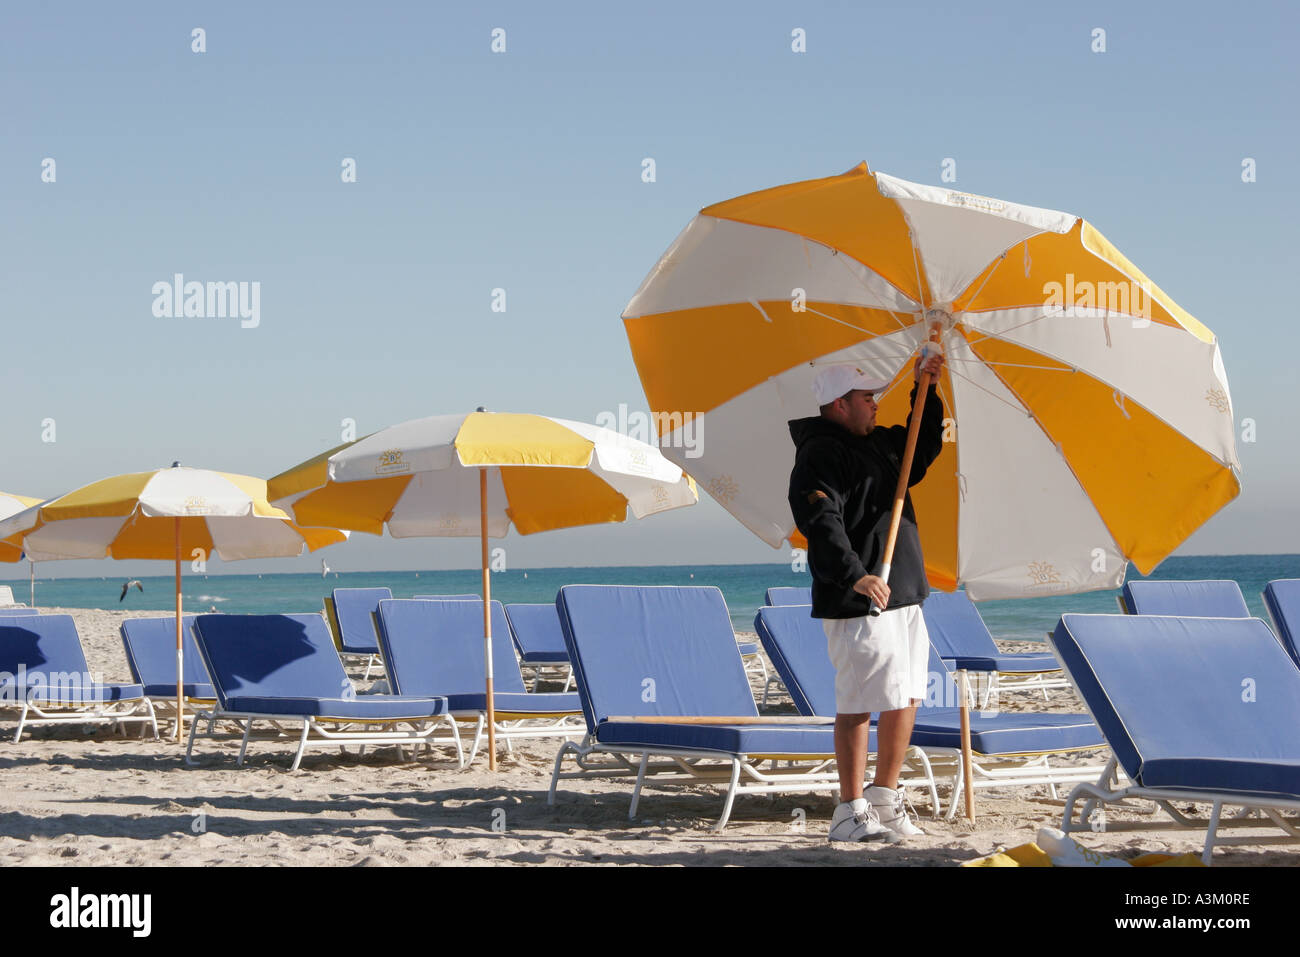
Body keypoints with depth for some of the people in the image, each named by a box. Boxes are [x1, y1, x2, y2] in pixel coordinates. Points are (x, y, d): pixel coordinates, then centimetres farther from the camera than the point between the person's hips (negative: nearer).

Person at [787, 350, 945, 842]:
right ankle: (850, 812, 1)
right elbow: (817, 519, -25)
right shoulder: (819, 455, -13)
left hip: (903, 595, 10)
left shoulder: (877, 444, 18)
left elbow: (923, 450, 35)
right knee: (859, 705, -6)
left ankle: (885, 797, 25)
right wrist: (854, 574, -34)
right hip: (859, 604, -10)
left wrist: (927, 394, 24)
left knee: (905, 698, 13)